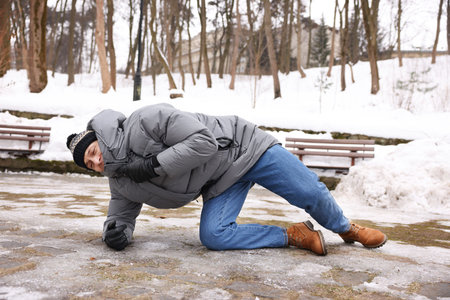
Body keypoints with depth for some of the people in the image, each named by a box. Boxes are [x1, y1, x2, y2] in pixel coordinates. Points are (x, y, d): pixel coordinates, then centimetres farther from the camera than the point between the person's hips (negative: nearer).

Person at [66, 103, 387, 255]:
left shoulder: (145, 120, -24)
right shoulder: (122, 182, 1)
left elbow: (203, 142, -28)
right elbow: (120, 216, 9)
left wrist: (153, 163, -29)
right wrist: (116, 232, -16)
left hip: (243, 147, -6)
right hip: (222, 184, 6)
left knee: (309, 192, -1)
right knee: (213, 236, -18)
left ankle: (346, 228, 33)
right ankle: (294, 235, 0)